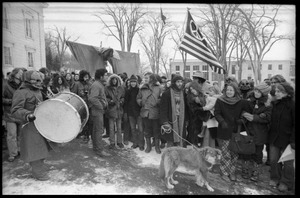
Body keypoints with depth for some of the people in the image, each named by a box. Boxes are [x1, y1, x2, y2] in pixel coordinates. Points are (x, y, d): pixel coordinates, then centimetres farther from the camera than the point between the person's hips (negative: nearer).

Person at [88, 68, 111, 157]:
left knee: (96, 129, 18)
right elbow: (92, 98, -30)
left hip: (99, 110, 11)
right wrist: (101, 106, -21)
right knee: (99, 130, -6)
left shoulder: (99, 84, 15)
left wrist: (104, 104, 11)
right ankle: (100, 150, 0)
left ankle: (96, 147, 30)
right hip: (97, 111, -11)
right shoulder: (96, 85, -19)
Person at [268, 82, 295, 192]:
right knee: (273, 159, 13)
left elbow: (294, 125, -13)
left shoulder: (292, 105, -14)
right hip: (274, 137, 5)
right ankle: (275, 178, 33)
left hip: (286, 139, -5)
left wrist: (293, 140, -15)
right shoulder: (274, 104, 2)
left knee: (287, 162, 10)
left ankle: (286, 183, 28)